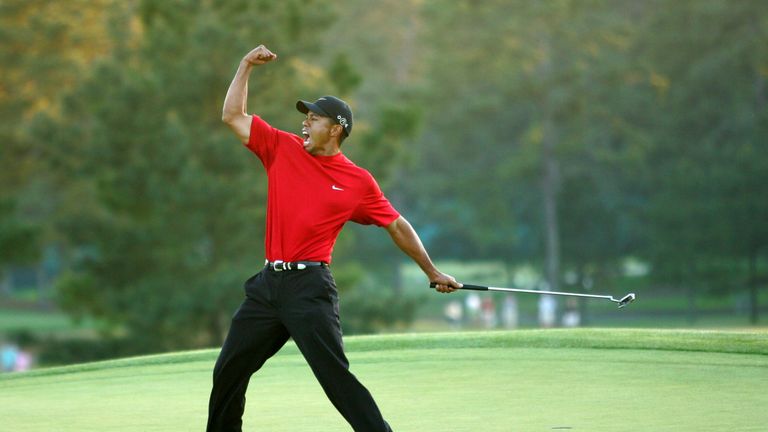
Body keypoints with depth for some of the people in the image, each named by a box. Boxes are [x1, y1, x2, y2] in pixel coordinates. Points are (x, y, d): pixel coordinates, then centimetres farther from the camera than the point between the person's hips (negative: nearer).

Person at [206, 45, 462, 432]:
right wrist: (247, 66, 8)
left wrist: (433, 273, 9)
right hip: (268, 283, 5)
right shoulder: (282, 148, 9)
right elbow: (233, 116, 12)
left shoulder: (358, 181, -1)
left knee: (335, 376, -16)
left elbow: (397, 226, 7)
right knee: (228, 371, 10)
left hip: (309, 287, -5)